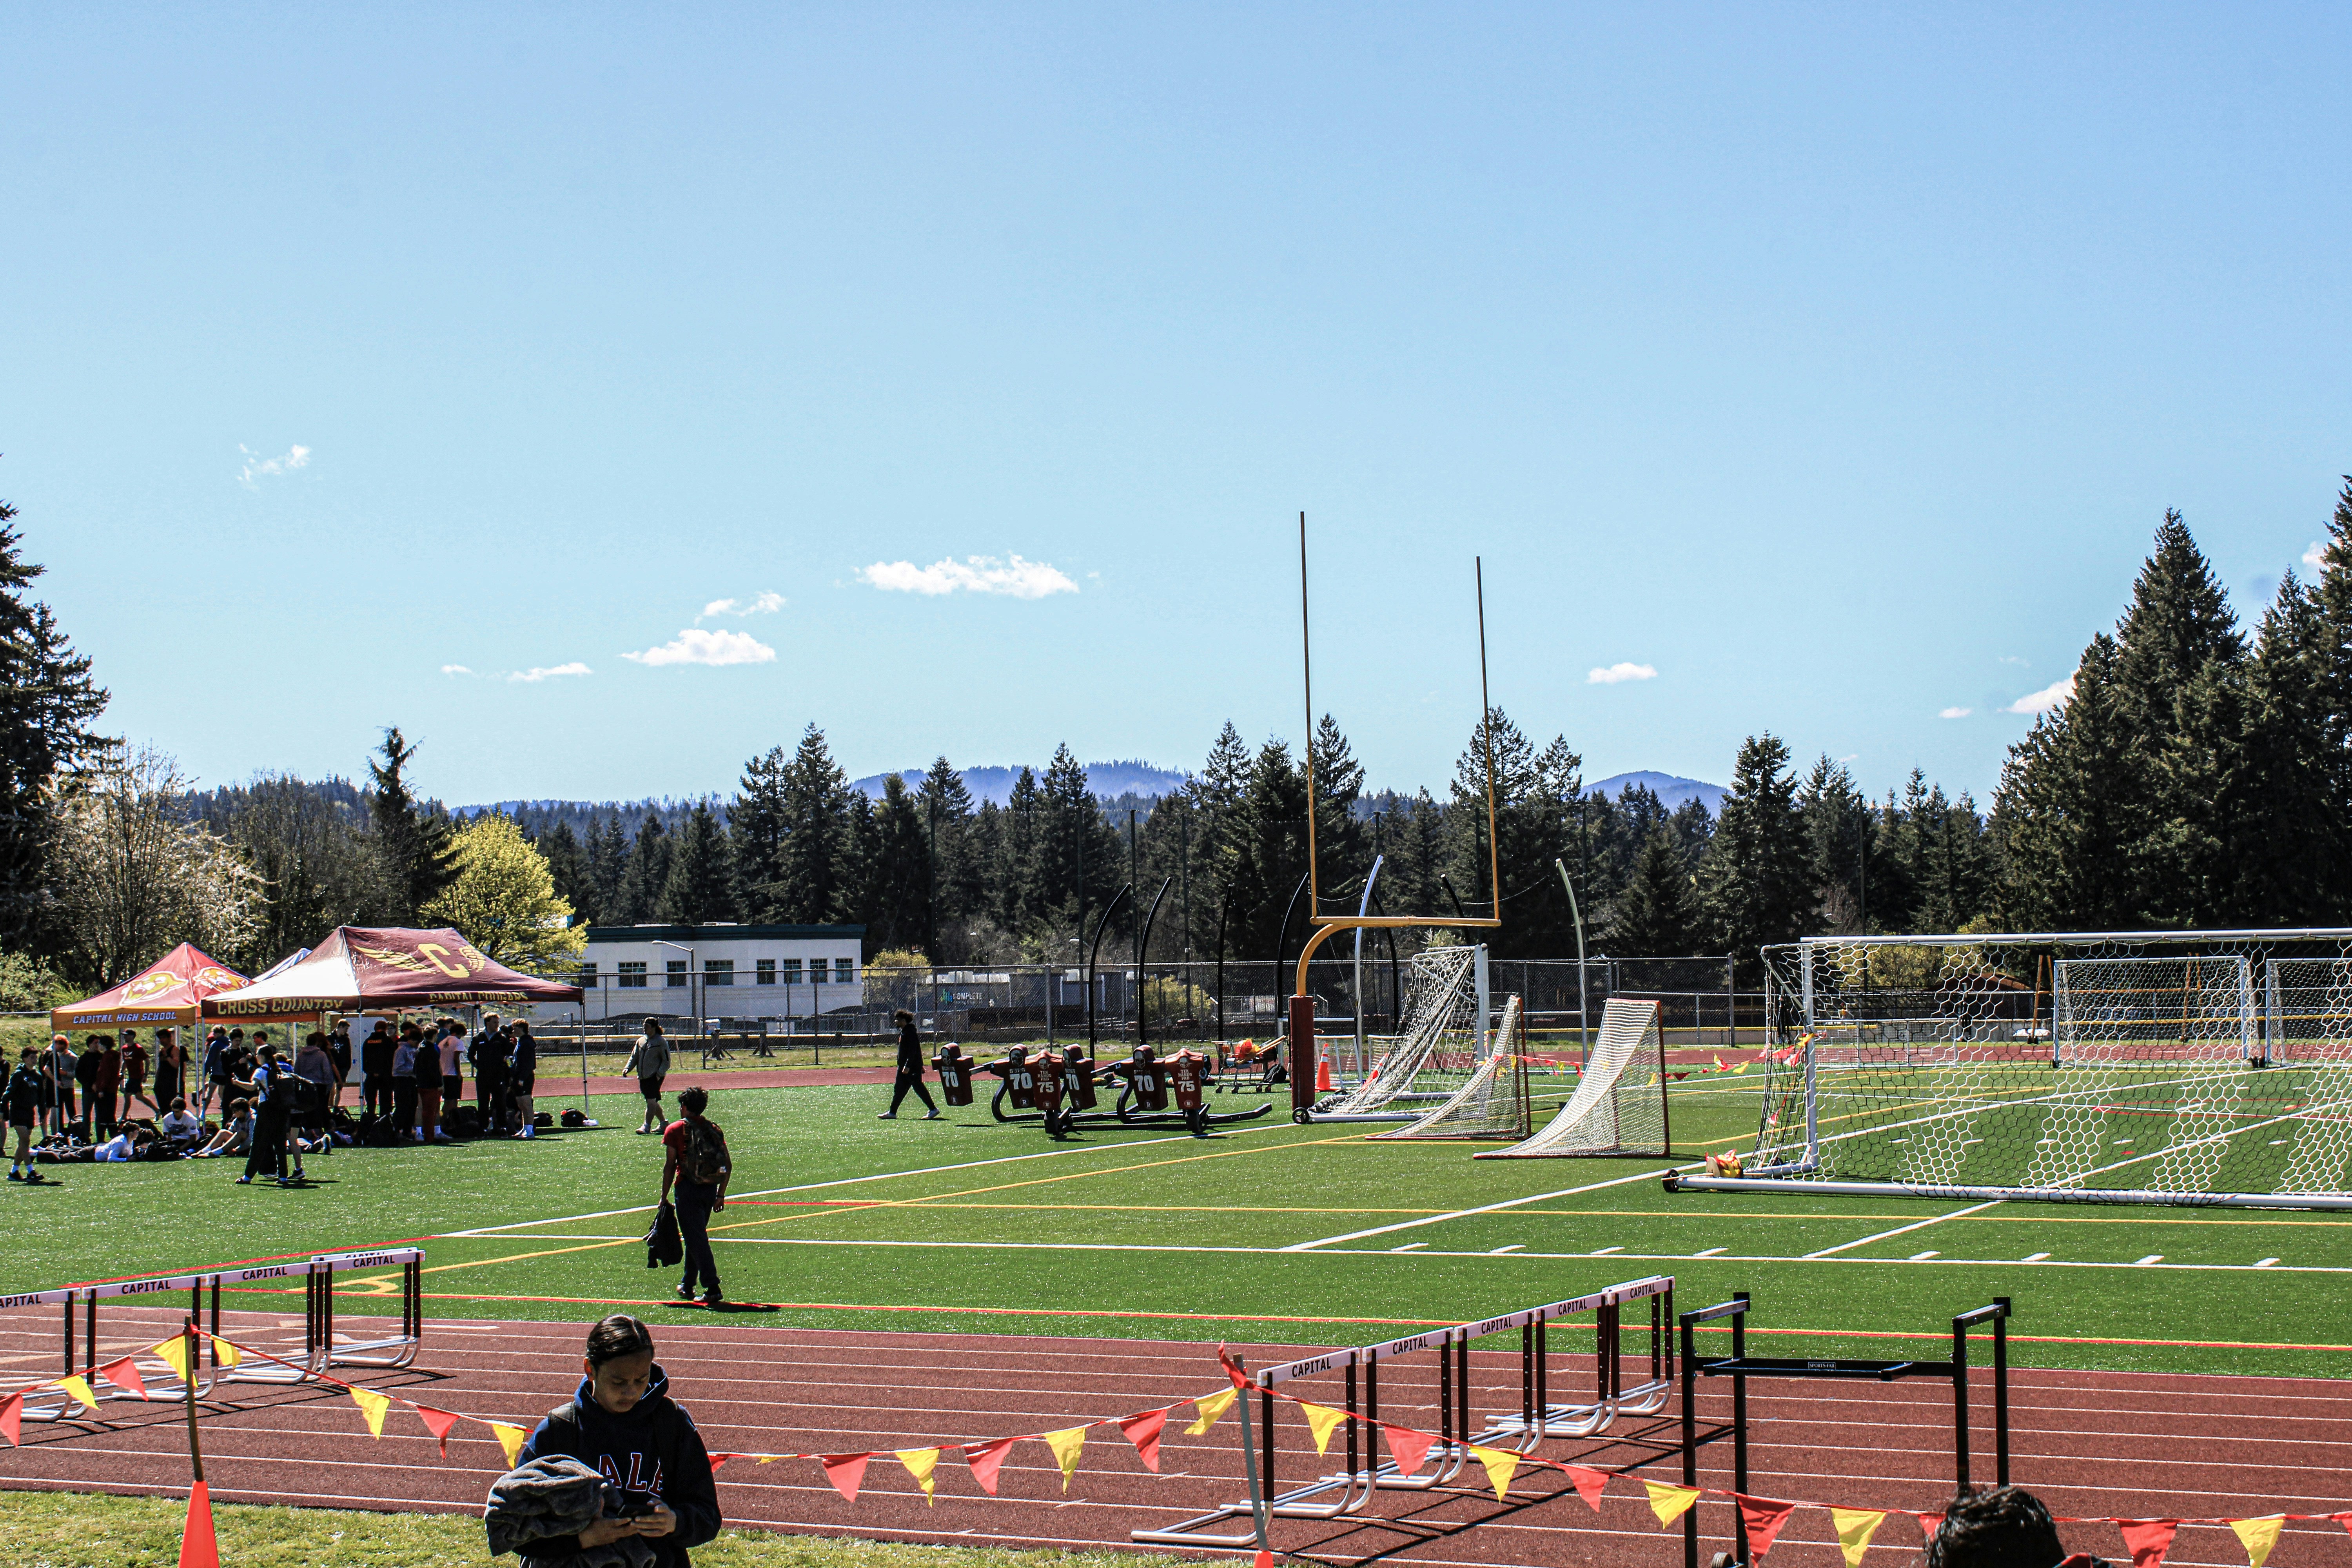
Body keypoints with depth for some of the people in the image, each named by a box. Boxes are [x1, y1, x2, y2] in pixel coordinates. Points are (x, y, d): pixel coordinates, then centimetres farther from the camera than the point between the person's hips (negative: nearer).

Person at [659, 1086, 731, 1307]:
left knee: (696, 1239, -7)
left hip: (688, 1189, -5)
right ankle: (688, 1285, 31)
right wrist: (721, 1194, 13)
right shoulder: (714, 1130, 9)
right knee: (696, 1236, 20)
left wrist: (664, 1197, 0)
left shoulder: (675, 1130, -3)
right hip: (710, 1189, 5)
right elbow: (728, 1165, 6)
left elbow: (670, 1166, -6)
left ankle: (712, 1287, -18)